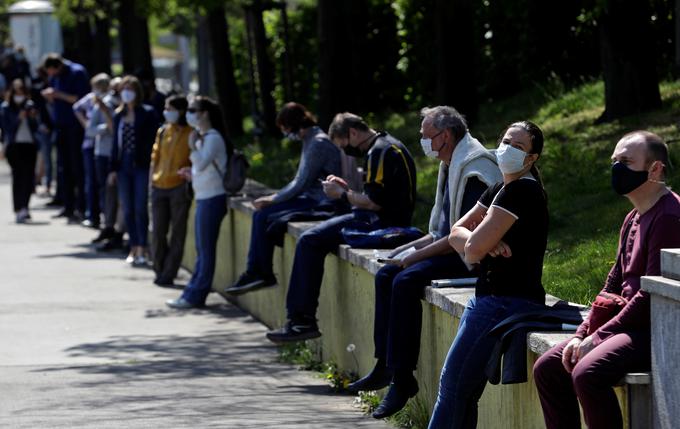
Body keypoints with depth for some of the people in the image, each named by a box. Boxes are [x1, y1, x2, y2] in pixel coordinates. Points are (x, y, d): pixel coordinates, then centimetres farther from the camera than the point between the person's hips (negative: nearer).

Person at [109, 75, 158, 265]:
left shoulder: (147, 113, -3)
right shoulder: (118, 115, 12)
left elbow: (153, 140, -6)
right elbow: (116, 143, 15)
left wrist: (151, 164, -14)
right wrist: (114, 168, 10)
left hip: (141, 166, -5)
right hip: (124, 166, 5)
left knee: (140, 209, -6)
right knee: (128, 210, 6)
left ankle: (141, 250, -1)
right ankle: (134, 248, 13)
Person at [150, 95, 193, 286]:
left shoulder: (191, 134, -3)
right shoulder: (162, 132, 11)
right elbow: (155, 157, 16)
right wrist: (152, 180, 8)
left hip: (179, 186, -5)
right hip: (160, 186, 5)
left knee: (177, 233, 0)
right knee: (157, 232, 5)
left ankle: (168, 275, 3)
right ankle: (160, 270, 20)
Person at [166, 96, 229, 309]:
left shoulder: (213, 138, -13)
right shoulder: (202, 137, 16)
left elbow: (202, 164, -26)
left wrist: (192, 146, -18)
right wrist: (191, 174, 7)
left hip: (212, 198, -10)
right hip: (203, 197, 10)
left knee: (206, 249, -4)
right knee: (202, 249, 12)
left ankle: (194, 296, -2)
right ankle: (194, 295, 15)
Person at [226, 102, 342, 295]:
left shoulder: (318, 144, -17)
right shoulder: (310, 140, 15)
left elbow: (301, 184, -18)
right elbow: (300, 182, 20)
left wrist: (272, 200, -9)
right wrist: (274, 197, 10)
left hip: (319, 203, -10)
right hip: (310, 198, 10)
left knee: (264, 218, -14)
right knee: (260, 214, 4)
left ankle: (265, 275, -2)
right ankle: (254, 271, 1)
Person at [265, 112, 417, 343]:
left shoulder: (380, 152, -15)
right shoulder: (385, 145, 19)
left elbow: (375, 202, -21)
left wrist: (342, 194, -7)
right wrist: (347, 189, 12)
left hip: (383, 224, -11)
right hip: (386, 221, 11)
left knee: (309, 241, -15)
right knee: (311, 239, 17)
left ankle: (302, 321, -14)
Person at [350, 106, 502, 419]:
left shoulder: (474, 169, -18)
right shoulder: (451, 166, 15)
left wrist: (422, 253, -18)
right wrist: (413, 246, 10)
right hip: (450, 249, 11)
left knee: (406, 281, -25)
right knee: (386, 275, 3)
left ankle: (402, 377, -21)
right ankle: (386, 366, 3)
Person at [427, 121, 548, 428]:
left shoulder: (522, 190, -14)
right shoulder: (499, 189, 17)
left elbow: (472, 251, -18)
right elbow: (455, 234, 12)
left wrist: (481, 242, 6)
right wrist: (485, 242, -8)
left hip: (507, 304, -10)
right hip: (489, 298, 10)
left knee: (453, 387, -8)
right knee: (461, 391, 7)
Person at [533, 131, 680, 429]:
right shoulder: (633, 219, 17)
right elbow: (614, 282, 19)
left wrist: (598, 336, -17)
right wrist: (582, 334, 6)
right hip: (630, 326, 10)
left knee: (587, 374, -30)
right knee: (547, 368, 6)